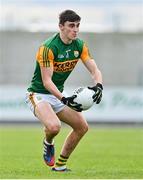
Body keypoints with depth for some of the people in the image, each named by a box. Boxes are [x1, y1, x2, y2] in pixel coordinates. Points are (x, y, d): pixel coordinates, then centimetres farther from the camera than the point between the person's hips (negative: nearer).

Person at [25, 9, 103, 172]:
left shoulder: (80, 45, -3)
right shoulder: (48, 47, -24)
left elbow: (94, 70, -5)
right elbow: (46, 81, -26)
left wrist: (98, 86, -27)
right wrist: (64, 100, -38)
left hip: (58, 94, 8)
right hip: (38, 94, -8)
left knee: (82, 127, 2)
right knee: (54, 126, -32)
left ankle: (60, 165, 17)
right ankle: (48, 143, 6)